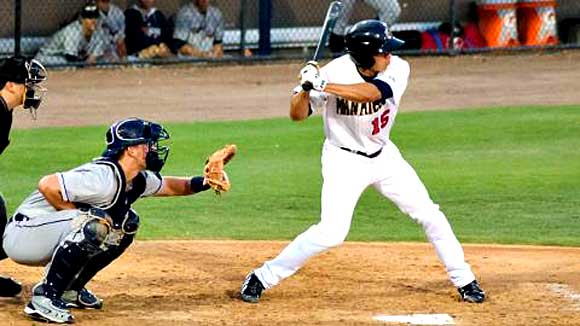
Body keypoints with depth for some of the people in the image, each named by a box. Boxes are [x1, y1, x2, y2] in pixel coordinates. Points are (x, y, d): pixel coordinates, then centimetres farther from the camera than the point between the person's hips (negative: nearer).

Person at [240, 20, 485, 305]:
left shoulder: (397, 69, -18)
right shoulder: (336, 72, -22)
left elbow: (371, 93, -38)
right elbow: (297, 114, -18)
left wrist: (322, 86, -46)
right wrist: (305, 88, -38)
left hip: (383, 156, 4)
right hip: (344, 160, -4)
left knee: (429, 215, 6)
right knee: (331, 233, -17)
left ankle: (463, 280, 22)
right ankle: (263, 277, -4)